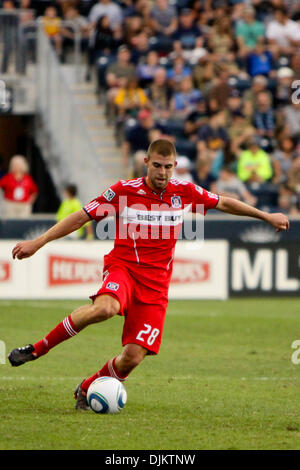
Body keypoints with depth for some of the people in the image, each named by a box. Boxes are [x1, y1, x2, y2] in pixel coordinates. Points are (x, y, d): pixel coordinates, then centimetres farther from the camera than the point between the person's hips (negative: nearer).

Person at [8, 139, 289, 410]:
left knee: (133, 357, -10)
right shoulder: (124, 191, -4)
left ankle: (85, 391, 18)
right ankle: (37, 349, -24)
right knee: (105, 308, -39)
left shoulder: (185, 192, 4)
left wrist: (267, 217, 26)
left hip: (156, 281, 3)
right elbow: (82, 217, 0)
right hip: (122, 266, -3)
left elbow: (224, 204, 20)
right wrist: (38, 243, -5)